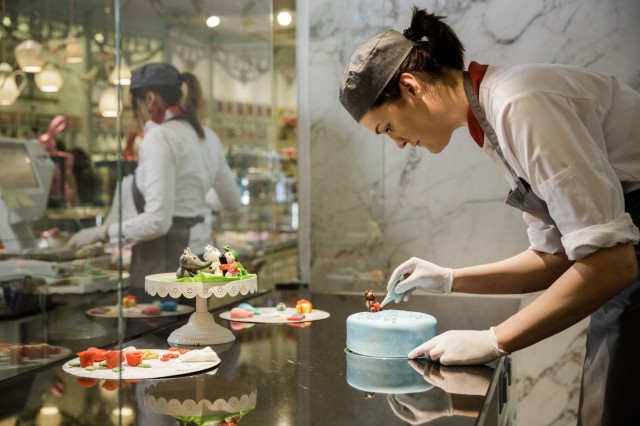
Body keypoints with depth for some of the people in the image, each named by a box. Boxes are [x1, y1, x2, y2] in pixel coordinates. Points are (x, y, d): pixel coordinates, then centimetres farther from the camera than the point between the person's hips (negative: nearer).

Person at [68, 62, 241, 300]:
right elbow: (232, 201, 21)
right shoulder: (207, 136, 9)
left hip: (166, 263, -8)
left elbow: (157, 220, -21)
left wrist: (105, 232, -9)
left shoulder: (159, 138, -15)